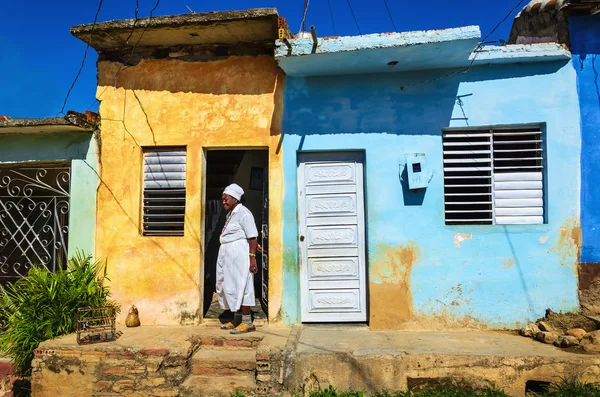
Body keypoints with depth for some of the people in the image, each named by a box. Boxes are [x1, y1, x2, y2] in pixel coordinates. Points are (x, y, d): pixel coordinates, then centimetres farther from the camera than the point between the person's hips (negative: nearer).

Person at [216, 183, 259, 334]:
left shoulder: (243, 213, -11)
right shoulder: (230, 214, 16)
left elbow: (252, 237, -16)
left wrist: (252, 257, -21)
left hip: (239, 256, -9)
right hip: (228, 256, 9)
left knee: (240, 287, -6)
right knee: (229, 287, 12)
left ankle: (248, 322, 1)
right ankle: (236, 320, 22)